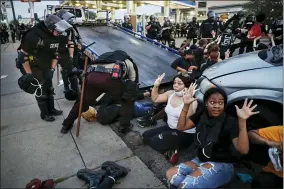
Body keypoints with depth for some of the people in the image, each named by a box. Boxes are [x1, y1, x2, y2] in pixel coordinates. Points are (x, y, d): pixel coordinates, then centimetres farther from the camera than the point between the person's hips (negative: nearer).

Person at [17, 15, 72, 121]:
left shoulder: (55, 37, -5)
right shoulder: (34, 36, -26)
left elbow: (55, 54, 5)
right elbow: (22, 54, -21)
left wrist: (52, 69, -5)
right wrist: (28, 74, -17)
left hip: (47, 67, 7)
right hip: (34, 68, -7)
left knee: (49, 89, 15)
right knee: (41, 91, -2)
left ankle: (51, 110, 32)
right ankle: (44, 114, 17)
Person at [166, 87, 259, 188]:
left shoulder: (230, 121, -17)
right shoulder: (202, 115, -1)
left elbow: (243, 150, -28)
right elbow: (181, 127, -3)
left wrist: (242, 120, -41)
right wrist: (186, 105, -16)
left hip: (221, 165, -6)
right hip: (200, 160, 6)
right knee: (170, 174, -8)